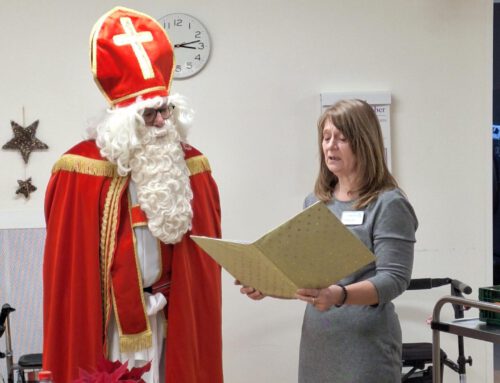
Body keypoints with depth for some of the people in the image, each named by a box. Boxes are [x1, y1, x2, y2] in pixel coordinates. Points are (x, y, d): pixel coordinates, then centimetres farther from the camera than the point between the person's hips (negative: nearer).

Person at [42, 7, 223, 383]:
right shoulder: (84, 169, -11)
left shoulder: (191, 165, 3)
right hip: (106, 316, -4)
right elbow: (71, 263, -8)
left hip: (172, 312, 4)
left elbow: (203, 257, 10)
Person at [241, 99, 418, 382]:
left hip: (365, 345, -6)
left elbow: (394, 279, -16)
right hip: (316, 342, 6)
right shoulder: (315, 202, 11)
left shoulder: (388, 204, -8)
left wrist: (340, 295, -31)